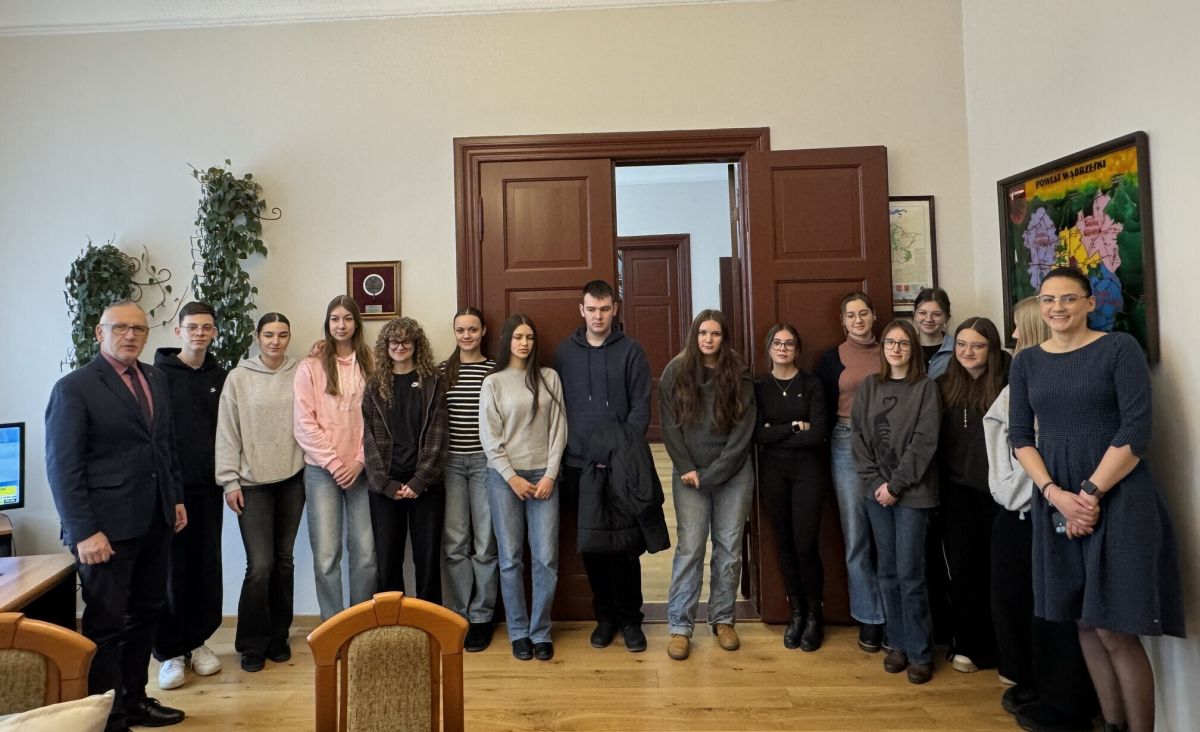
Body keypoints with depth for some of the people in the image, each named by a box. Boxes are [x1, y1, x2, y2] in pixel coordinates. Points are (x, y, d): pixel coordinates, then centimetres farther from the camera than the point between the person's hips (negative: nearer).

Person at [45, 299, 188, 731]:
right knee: (106, 625, 4)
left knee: (145, 615, 16)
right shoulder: (74, 387, -9)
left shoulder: (155, 379, 10)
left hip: (154, 522, 7)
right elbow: (62, 466, -12)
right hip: (107, 527, -6)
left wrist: (176, 498, 14)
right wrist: (84, 531, -17)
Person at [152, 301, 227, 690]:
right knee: (171, 569, 3)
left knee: (207, 567, 9)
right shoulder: (159, 373, -4)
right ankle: (170, 651, 16)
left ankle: (198, 641, 24)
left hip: (208, 487, 4)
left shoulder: (220, 378, 8)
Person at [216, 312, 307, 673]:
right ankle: (252, 643, 14)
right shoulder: (239, 378, -1)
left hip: (292, 479, 2)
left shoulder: (300, 374, 2)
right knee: (260, 565, -5)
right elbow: (227, 433, -1)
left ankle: (278, 636, 25)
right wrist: (230, 481, -4)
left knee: (284, 560, 11)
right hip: (253, 482, -2)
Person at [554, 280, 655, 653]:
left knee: (624, 544, 3)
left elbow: (640, 407, -3)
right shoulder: (564, 352, 8)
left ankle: (630, 619, 19)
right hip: (578, 465, 2)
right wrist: (561, 457, 0)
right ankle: (605, 616, 24)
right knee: (590, 544, 9)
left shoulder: (630, 351, 1)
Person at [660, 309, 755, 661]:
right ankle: (680, 626, 6)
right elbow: (670, 426, -1)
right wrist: (688, 469, -9)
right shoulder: (675, 372, 0)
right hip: (689, 473, -1)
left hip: (732, 473, 1)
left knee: (729, 549, 6)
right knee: (689, 548, -3)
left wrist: (712, 474, -10)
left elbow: (743, 431, -4)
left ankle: (722, 620, 21)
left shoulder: (738, 375, 0)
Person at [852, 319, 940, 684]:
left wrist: (897, 485, -12)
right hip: (877, 490, 3)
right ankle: (897, 644, 22)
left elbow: (924, 442, -8)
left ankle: (920, 653, 11)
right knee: (888, 571, 9)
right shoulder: (868, 387, 9)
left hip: (912, 492, -3)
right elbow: (859, 437, 5)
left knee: (909, 573, -3)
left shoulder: (925, 388, -1)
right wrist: (875, 482, -5)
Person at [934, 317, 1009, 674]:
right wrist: (938, 486, 2)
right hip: (957, 488, 3)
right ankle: (969, 645, 23)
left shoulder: (1007, 383, -7)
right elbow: (936, 437, 5)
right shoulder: (944, 384, 4)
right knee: (962, 566, 9)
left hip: (995, 488, -3)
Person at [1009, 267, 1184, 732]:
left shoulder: (1120, 348, -4)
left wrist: (1091, 492, -14)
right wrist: (1056, 494, -9)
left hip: (1117, 499, -4)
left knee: (1115, 631, -3)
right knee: (1085, 625, 12)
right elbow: (1019, 436, 4)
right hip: (1055, 502, 4)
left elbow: (1136, 431, -10)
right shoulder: (1026, 362, 8)